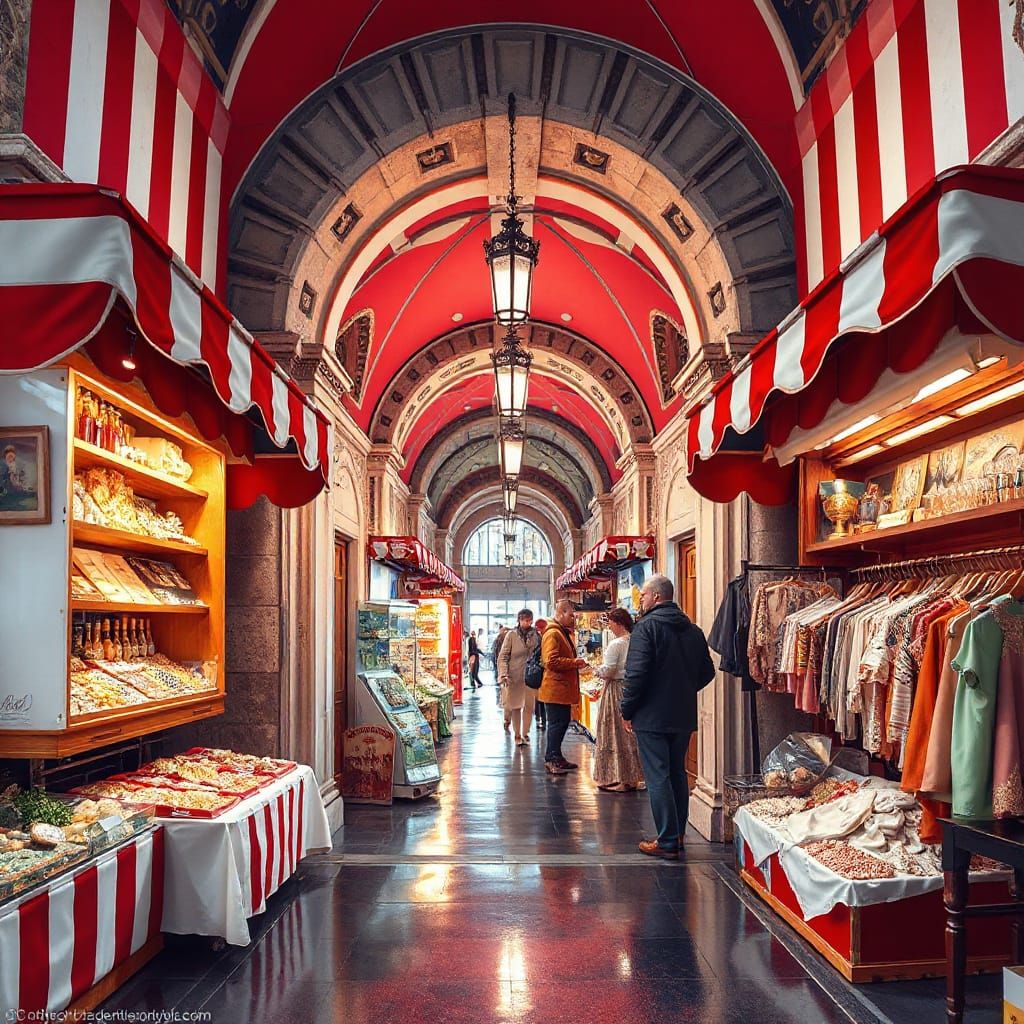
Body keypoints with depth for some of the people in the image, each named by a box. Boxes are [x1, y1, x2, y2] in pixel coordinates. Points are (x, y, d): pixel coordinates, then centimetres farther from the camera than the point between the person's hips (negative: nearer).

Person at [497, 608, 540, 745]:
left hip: (530, 676, 2)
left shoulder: (536, 635, 2)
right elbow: (502, 656, -5)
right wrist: (504, 674, -15)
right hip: (514, 676, -2)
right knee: (516, 706, 6)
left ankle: (525, 733, 20)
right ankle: (517, 735, 17)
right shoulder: (511, 635, -5)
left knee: (529, 706, 5)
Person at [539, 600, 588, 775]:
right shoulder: (552, 634, -16)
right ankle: (551, 760, 1)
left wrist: (577, 662, 14)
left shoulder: (565, 633, 19)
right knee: (557, 724, -5)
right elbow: (551, 661, -25)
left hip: (564, 687, 10)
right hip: (555, 688, -10)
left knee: (562, 722, 15)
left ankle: (556, 757, 24)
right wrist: (574, 662, -20)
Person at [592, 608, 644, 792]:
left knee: (613, 734, 1)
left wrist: (597, 671, 2)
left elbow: (608, 671, -19)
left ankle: (615, 778, 5)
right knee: (630, 735, 14)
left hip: (616, 690, -7)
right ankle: (631, 777, 20)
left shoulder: (616, 644, -17)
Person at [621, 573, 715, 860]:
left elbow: (636, 674, -19)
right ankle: (677, 834, 25)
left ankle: (667, 842, 1)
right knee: (678, 775, 17)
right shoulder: (693, 630, 8)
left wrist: (627, 710, -9)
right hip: (684, 716, 7)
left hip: (652, 717, -7)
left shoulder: (646, 627, -13)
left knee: (658, 779, -1)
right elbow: (706, 672, 12)